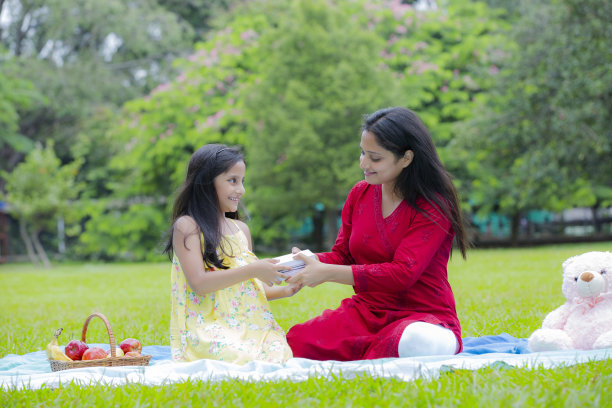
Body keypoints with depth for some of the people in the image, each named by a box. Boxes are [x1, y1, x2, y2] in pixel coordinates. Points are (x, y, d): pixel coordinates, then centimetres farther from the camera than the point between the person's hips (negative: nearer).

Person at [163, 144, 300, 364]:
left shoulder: (241, 229, 20)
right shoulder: (187, 226, -1)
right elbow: (199, 283, -13)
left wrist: (285, 290, 8)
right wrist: (253, 270, -15)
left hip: (248, 325, 5)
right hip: (207, 327, -5)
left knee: (280, 353, -27)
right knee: (239, 357, -35)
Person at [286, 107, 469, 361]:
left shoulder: (433, 207, -12)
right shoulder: (359, 194, 9)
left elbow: (403, 273, -22)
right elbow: (341, 255, 13)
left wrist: (327, 273, -26)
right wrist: (308, 261, -11)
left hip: (423, 315, -5)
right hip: (365, 311, 5)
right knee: (293, 344, -18)